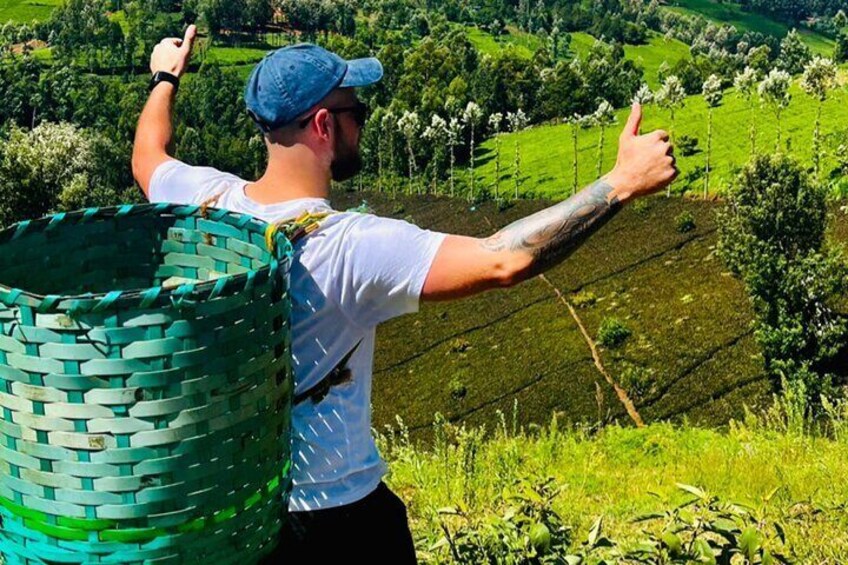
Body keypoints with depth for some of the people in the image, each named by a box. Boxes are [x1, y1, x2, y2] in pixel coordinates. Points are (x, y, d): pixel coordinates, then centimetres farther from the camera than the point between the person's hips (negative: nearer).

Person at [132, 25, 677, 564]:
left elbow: (147, 156, 14)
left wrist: (166, 78, 33)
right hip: (335, 507, -6)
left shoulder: (208, 200, -10)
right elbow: (502, 262, -37)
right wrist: (622, 182, -30)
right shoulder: (350, 247, -30)